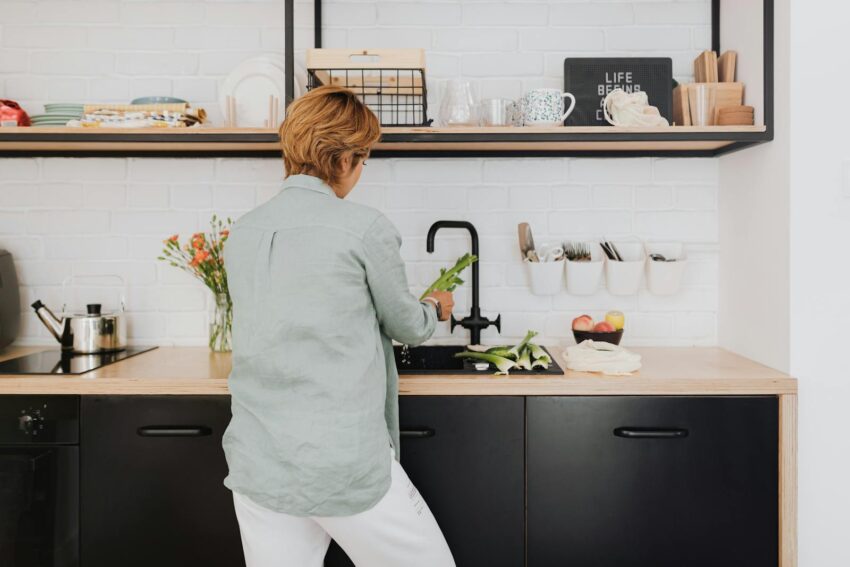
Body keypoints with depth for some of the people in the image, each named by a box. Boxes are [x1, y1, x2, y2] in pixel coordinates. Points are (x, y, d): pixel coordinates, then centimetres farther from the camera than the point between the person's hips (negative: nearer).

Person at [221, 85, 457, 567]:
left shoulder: (242, 233, 5)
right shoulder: (365, 228, -11)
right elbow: (406, 327, 2)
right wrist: (435, 308, 25)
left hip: (257, 467, 6)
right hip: (346, 466, -5)